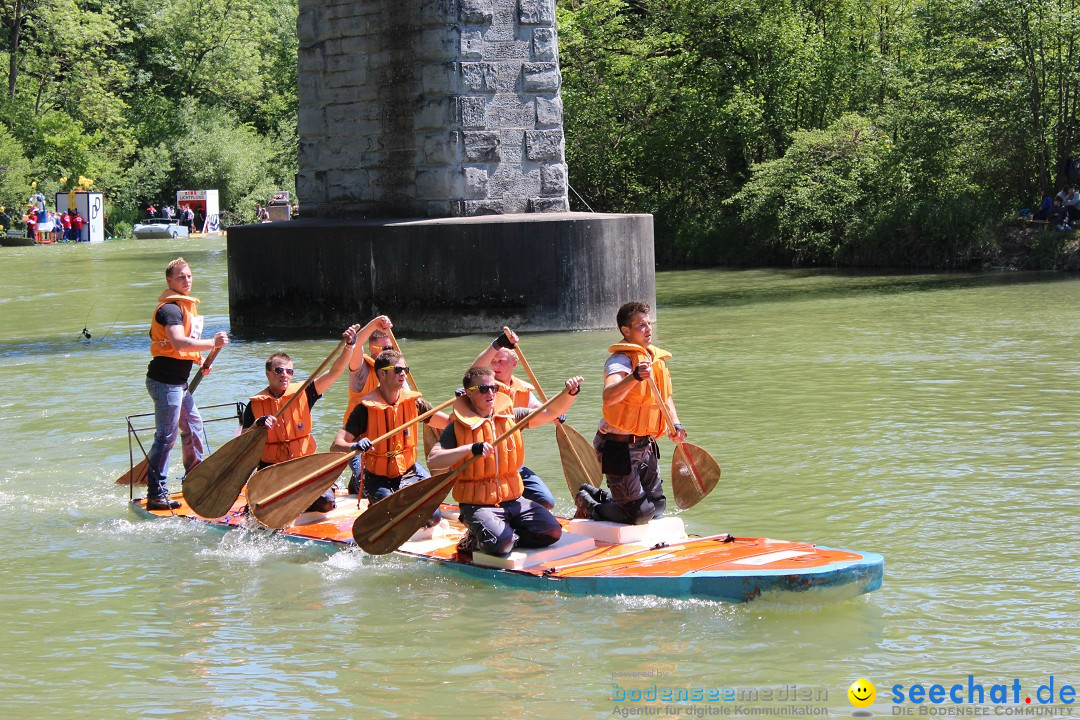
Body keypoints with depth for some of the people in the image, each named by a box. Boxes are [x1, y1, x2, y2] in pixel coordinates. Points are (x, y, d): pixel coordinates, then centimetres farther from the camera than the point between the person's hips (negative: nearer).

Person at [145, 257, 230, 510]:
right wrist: (212, 343, -25)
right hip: (166, 381, -11)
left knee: (193, 427, 21)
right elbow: (178, 342, -30)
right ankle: (156, 495, -6)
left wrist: (200, 359, 16)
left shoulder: (185, 306, 18)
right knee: (166, 437, -9)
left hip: (178, 382, 11)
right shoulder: (171, 309, -16)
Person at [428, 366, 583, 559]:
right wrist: (471, 449, -27)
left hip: (513, 499, 5)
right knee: (501, 544, -29)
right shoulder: (458, 427, -6)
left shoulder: (510, 416, 8)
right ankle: (475, 541, 5)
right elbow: (432, 461, -18)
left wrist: (570, 393, -16)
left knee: (552, 532, -11)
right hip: (478, 504, -5)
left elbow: (550, 412, 3)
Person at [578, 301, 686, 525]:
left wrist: (675, 424, 5)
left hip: (645, 445, 9)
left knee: (657, 506, 17)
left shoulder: (656, 357, 9)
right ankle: (588, 504, 16)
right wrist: (634, 377, -53)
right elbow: (609, 397, -38)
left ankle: (600, 496, 33)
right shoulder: (621, 360, -19)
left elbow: (665, 397, 22)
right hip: (619, 446, -9)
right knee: (638, 514, -8)